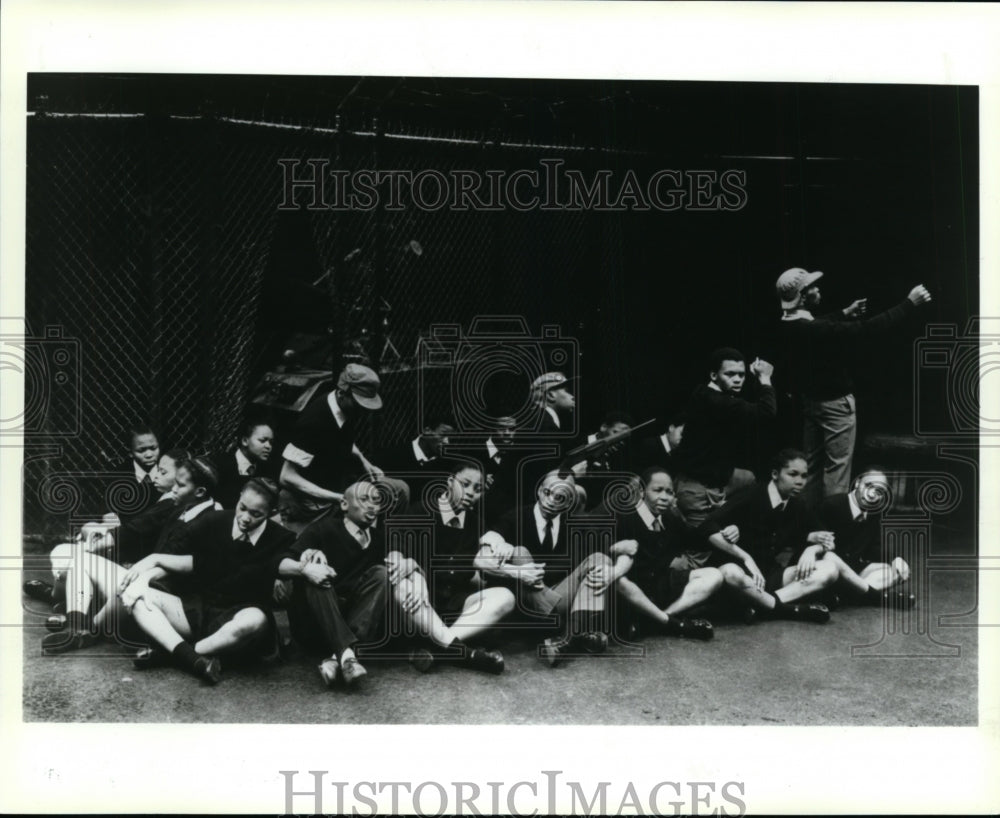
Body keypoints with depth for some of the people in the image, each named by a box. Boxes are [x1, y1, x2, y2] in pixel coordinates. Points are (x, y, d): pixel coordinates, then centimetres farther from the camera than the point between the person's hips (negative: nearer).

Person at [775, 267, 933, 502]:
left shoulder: (787, 326, -5)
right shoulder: (816, 330, -30)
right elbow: (870, 328, -27)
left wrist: (846, 313, 22)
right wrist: (909, 302, -20)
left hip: (808, 401, 9)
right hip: (835, 404, -8)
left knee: (812, 466, 17)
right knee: (836, 467, 0)